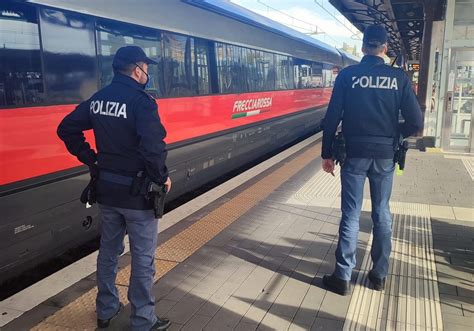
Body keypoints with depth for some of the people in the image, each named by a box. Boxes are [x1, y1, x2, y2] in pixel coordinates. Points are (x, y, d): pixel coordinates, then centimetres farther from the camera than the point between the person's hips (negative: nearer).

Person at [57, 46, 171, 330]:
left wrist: (90, 159, 12)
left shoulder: (97, 99, 5)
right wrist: (162, 177, -15)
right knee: (143, 259, 7)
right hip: (137, 192, -7)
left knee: (109, 251, 21)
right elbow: (153, 146, -30)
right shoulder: (142, 101, -18)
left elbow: (67, 129, 11)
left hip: (106, 189, 7)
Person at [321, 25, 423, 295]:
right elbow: (416, 123, -3)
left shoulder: (347, 75, -4)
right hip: (384, 155, 2)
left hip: (354, 154, -1)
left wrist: (327, 154, 2)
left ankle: (343, 277, 8)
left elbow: (332, 118, -7)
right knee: (382, 213, 13)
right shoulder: (399, 78, -1)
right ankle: (380, 274, 23)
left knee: (351, 214, 4)